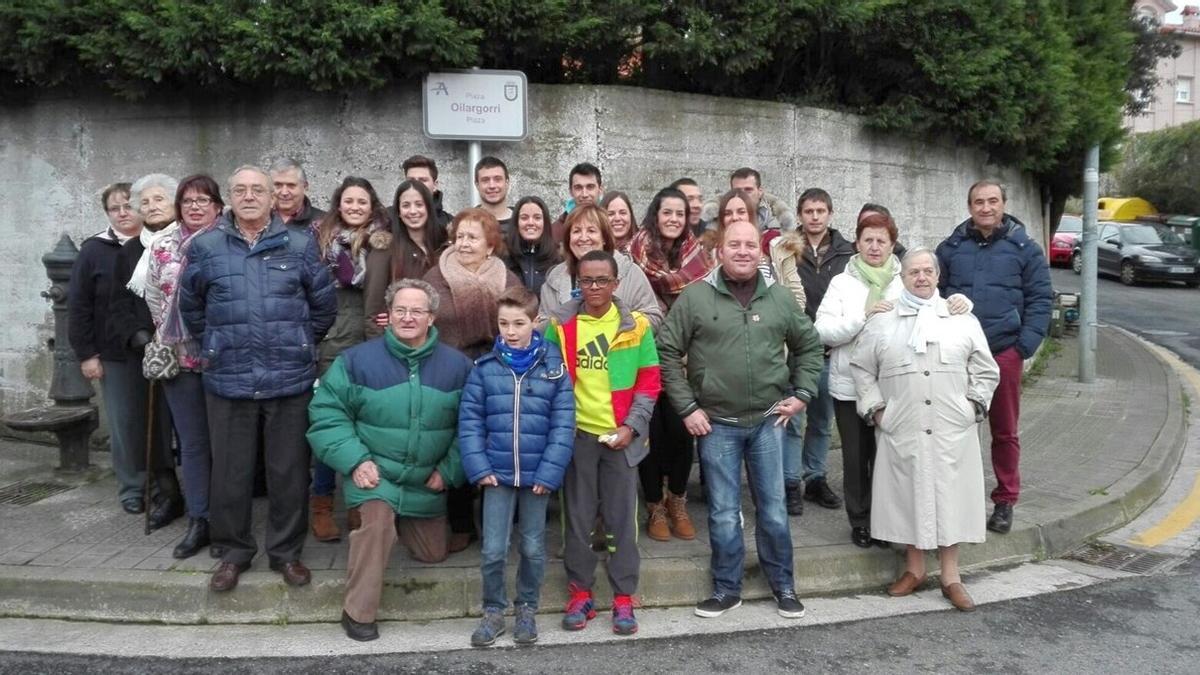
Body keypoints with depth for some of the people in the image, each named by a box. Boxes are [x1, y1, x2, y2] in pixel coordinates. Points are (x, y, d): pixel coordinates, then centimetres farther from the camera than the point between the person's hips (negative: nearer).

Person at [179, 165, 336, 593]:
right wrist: (212, 346, 11)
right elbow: (190, 306, 15)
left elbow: (324, 304, 8)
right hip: (228, 379, 1)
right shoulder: (205, 247, 4)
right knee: (230, 471, 9)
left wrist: (299, 345, 9)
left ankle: (287, 551, 21)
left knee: (288, 470, 7)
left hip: (291, 379, -1)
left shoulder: (300, 245, 2)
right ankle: (234, 552, 25)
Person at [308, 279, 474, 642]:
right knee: (378, 516, -34)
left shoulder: (457, 365, -6)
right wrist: (355, 460, -17)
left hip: (427, 482, 3)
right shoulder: (357, 360, -11)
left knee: (433, 555, 15)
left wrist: (449, 471, -7)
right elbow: (326, 412, -8)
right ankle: (358, 613, -18)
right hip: (375, 473, -3)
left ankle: (402, 521, 46)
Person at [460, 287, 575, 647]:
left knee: (533, 548, 13)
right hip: (497, 473, 0)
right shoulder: (484, 367, -1)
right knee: (493, 550, 3)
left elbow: (563, 424, -6)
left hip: (537, 475, 0)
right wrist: (478, 467, -10)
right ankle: (493, 611, 24)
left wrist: (549, 472, -12)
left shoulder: (554, 366, -4)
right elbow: (469, 419, -1)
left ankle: (527, 610, 31)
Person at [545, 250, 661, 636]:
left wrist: (632, 426, -8)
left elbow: (649, 382, 2)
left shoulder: (636, 326, -1)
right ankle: (580, 593, 21)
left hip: (621, 436, 0)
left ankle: (623, 598, 16)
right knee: (578, 517, 7)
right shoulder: (560, 325, 0)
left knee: (622, 517, 5)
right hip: (576, 435, 0)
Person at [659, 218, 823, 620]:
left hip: (767, 421, 2)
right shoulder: (695, 297, -6)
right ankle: (727, 589, 23)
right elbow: (668, 353, -3)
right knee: (724, 514, 7)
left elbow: (809, 345, 16)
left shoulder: (780, 298, 3)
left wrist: (802, 394, 7)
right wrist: (687, 407, -6)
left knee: (773, 510, 10)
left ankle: (783, 586, 27)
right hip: (716, 424, -2)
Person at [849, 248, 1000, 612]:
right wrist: (875, 409, 2)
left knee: (950, 498, 4)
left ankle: (951, 577, 16)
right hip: (901, 431, 0)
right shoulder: (881, 322, 5)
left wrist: (972, 406, 2)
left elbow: (986, 371, 12)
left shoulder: (963, 320, 8)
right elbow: (861, 368, 10)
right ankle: (914, 569, 24)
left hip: (953, 431, 0)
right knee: (908, 496, 7)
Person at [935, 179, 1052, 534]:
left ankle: (1005, 502, 20)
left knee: (1005, 431, 8)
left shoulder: (1024, 248, 3)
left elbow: (1040, 299, 1)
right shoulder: (951, 247, 6)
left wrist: (1025, 346, -8)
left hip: (1005, 352, -1)